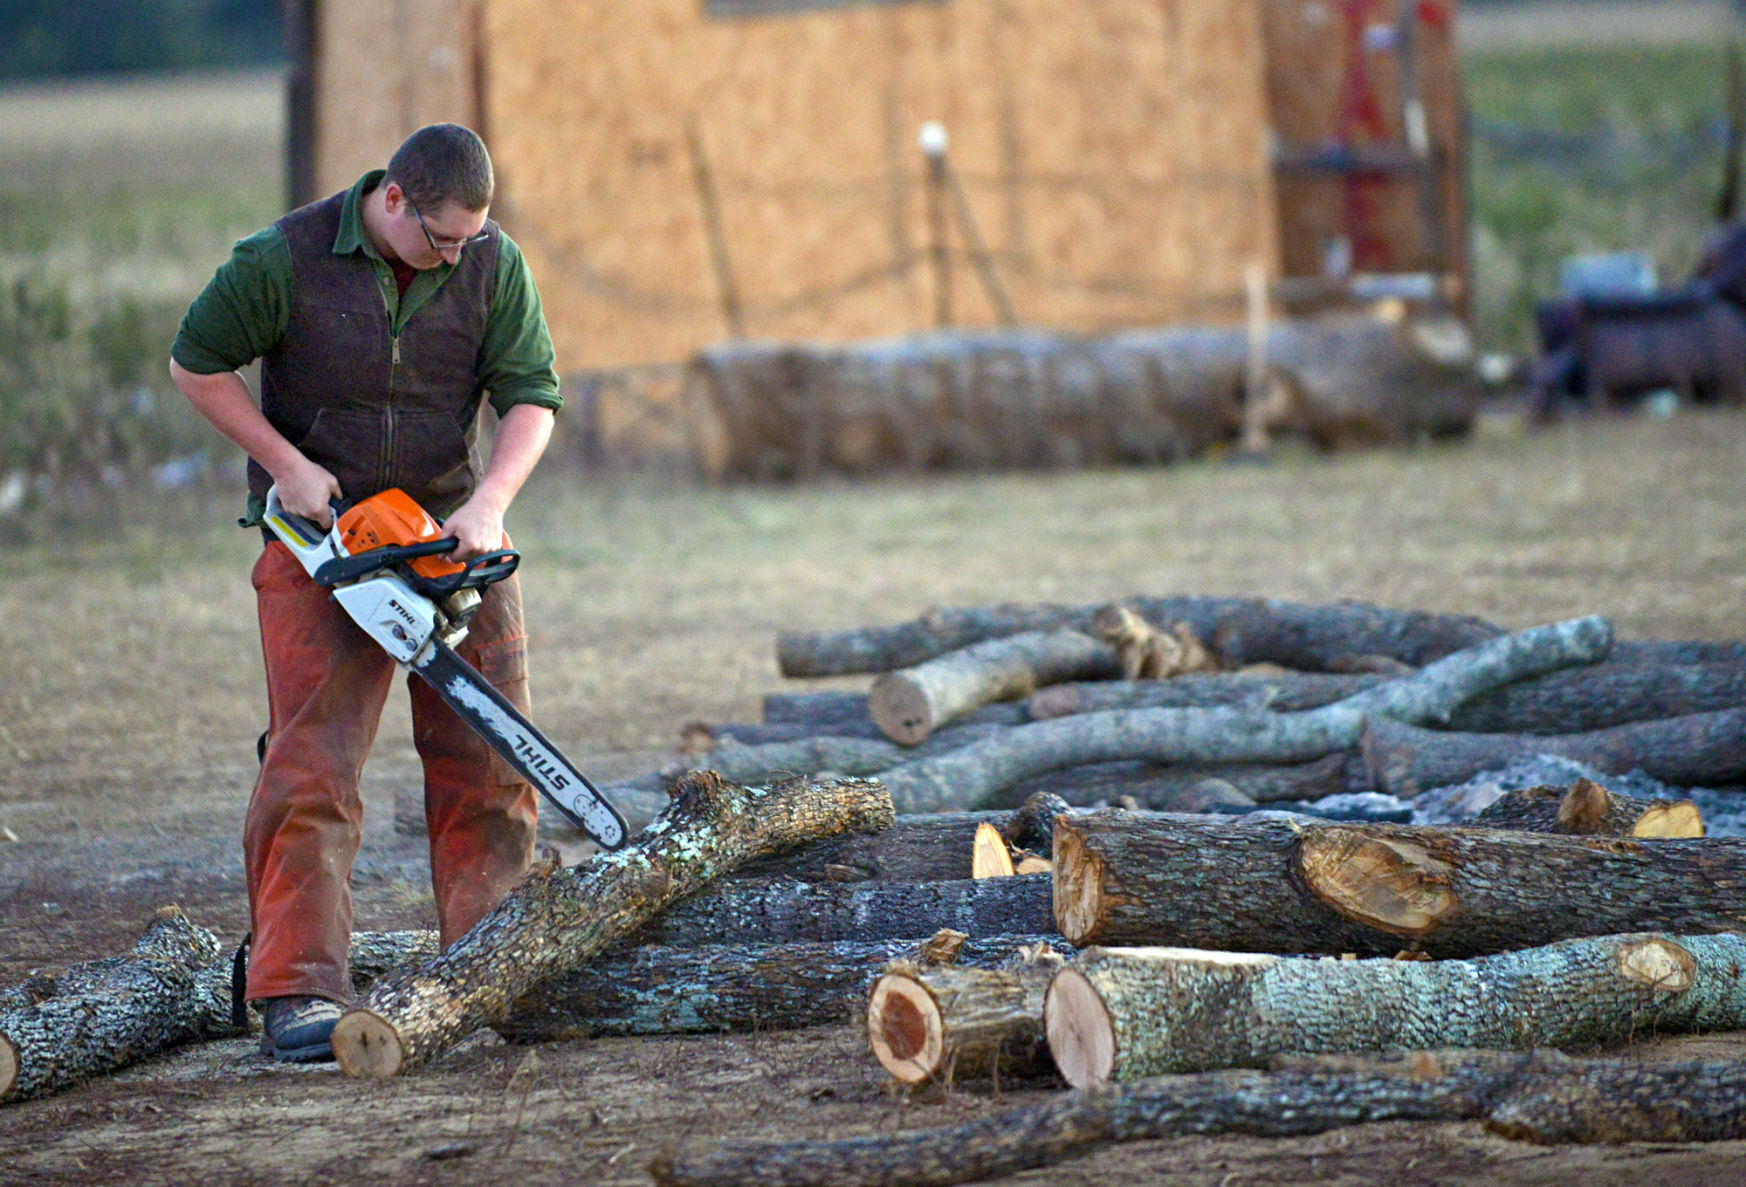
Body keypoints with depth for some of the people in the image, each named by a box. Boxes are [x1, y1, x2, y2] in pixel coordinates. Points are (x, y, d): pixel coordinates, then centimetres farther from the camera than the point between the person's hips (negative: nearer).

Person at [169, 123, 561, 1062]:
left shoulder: (494, 265, -5)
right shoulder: (287, 258, -13)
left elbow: (531, 396, -5)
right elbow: (195, 363, -3)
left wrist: (486, 506, -21)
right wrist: (287, 466, -11)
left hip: (453, 534, 4)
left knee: (489, 763, 1)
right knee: (311, 764, -12)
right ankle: (294, 994, -14)